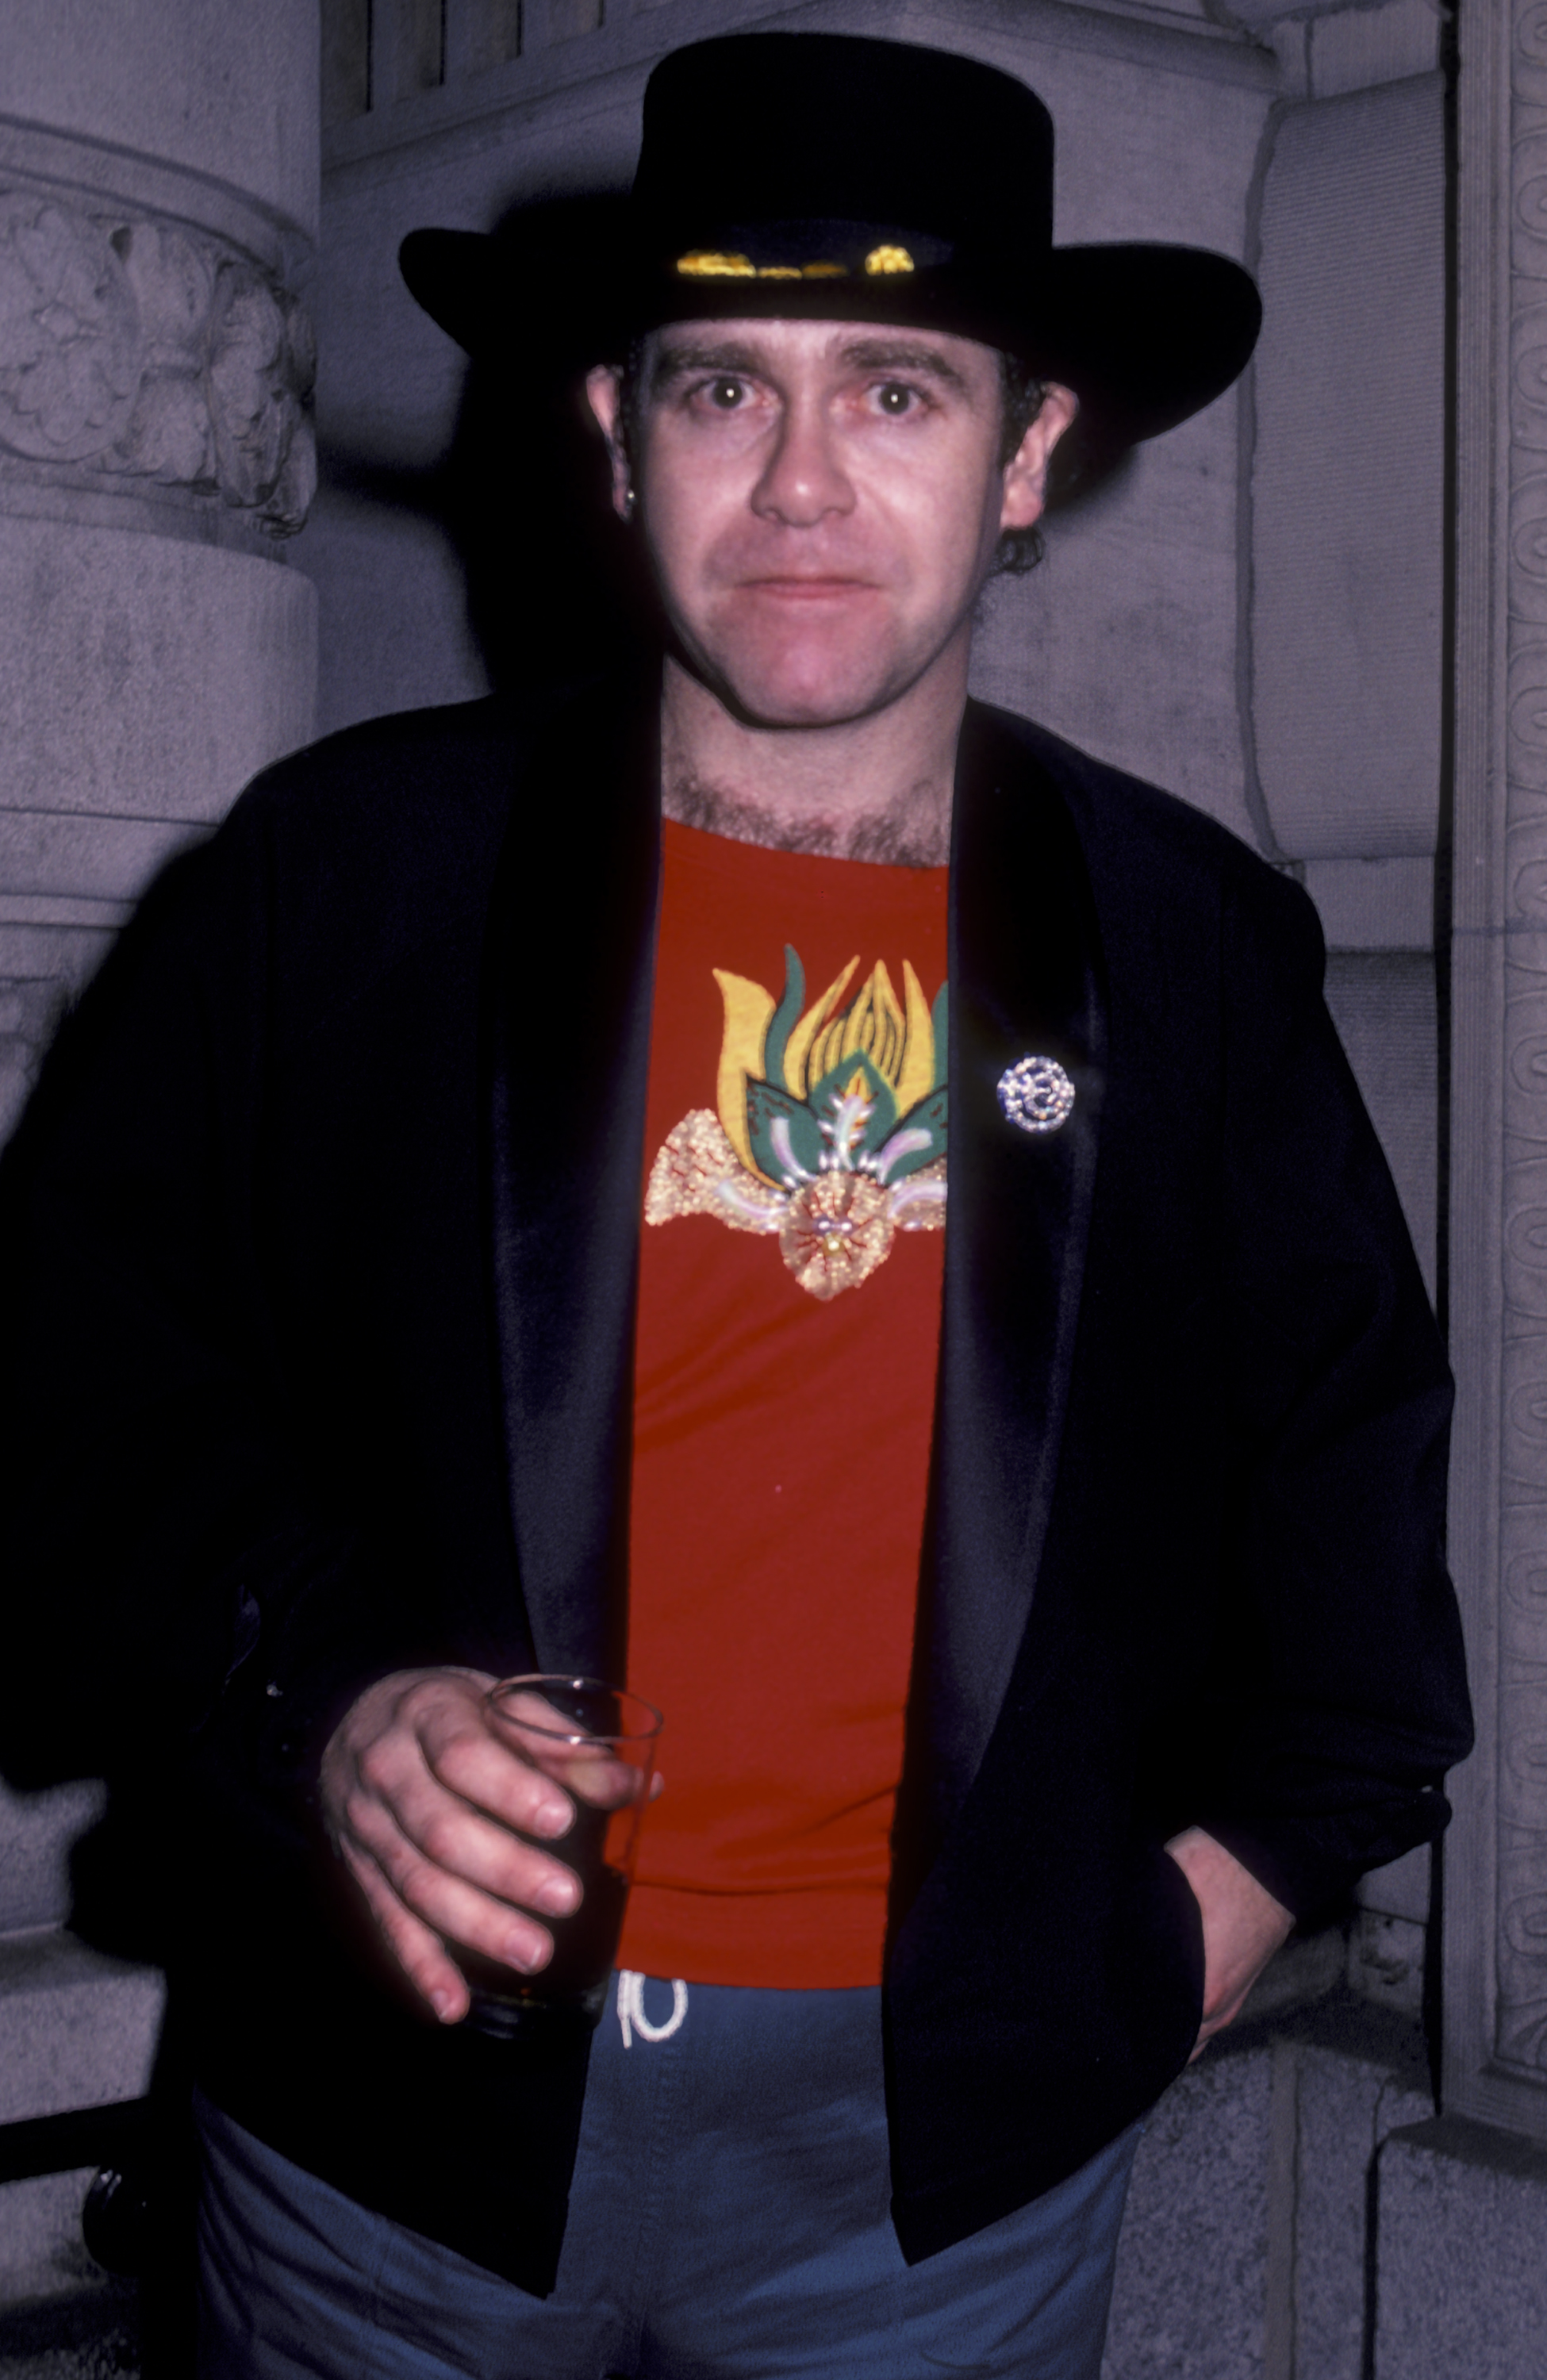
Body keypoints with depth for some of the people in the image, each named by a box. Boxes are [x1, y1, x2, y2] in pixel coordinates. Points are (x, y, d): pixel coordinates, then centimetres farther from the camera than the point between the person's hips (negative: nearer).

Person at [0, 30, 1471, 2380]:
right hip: (397, 2098, 0)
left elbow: (1345, 1451, 14)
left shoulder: (1195, 947, 2)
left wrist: (1230, 1887, 8)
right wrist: (309, 1702, -16)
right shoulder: (344, 868, -4)